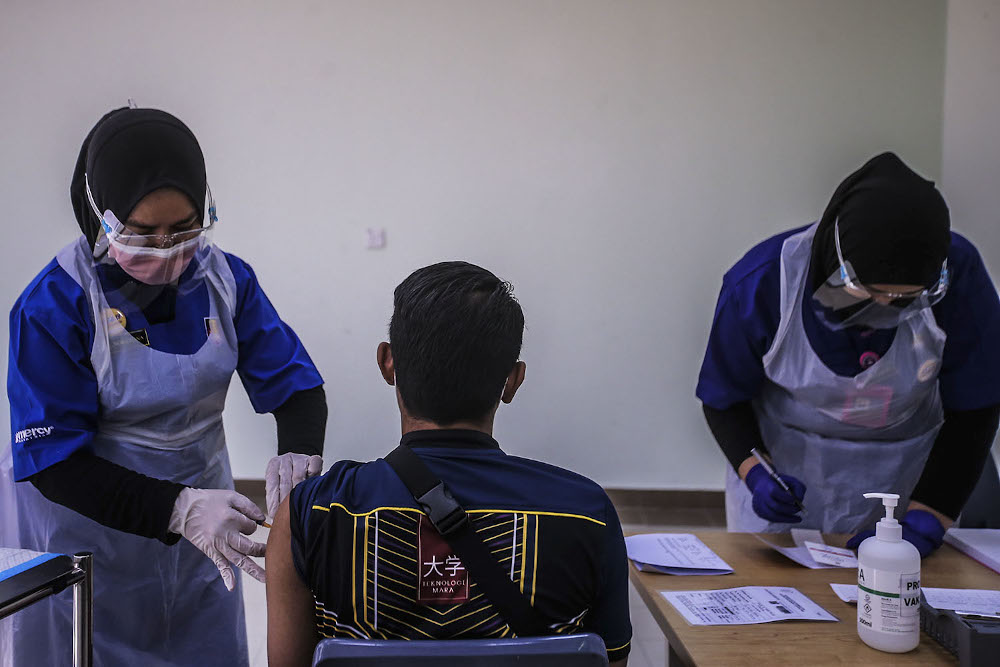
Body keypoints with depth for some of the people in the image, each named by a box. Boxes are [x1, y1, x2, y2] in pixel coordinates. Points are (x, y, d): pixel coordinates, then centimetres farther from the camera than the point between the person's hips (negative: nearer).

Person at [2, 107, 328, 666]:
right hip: (88, 533, -4)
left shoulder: (225, 279, -7)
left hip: (201, 517, 4)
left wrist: (298, 453, -26)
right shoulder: (53, 305, -19)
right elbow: (54, 463, -20)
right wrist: (178, 509, -32)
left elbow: (296, 385, -3)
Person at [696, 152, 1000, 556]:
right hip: (780, 459, 0)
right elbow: (724, 399, -10)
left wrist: (922, 524, -20)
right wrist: (755, 474, -29)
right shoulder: (761, 283, -24)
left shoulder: (958, 273, -23)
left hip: (904, 470, 1)